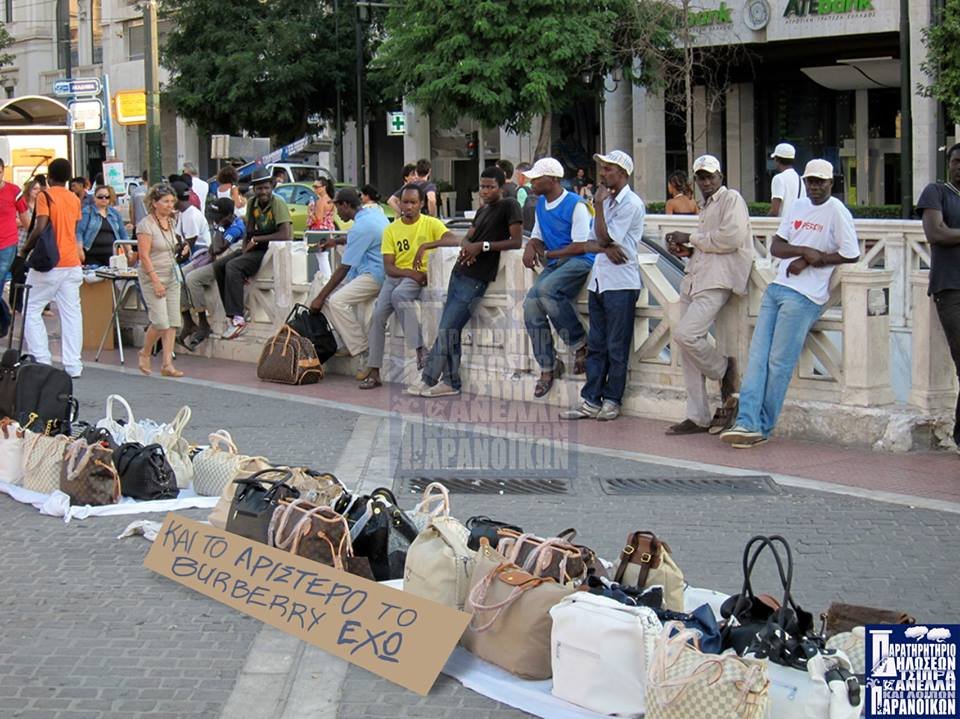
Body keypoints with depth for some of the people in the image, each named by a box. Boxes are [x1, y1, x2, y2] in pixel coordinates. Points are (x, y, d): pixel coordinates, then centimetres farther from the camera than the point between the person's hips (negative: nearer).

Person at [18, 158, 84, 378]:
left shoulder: (45, 196, -8)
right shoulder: (75, 199, 10)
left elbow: (40, 228, -17)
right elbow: (73, 231, 12)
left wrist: (24, 250, -5)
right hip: (71, 263, 5)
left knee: (31, 311, 5)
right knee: (71, 313, 5)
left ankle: (41, 361, -3)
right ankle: (73, 365, 1)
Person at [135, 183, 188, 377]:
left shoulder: (171, 223, 12)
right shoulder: (146, 225, -11)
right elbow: (144, 256, -16)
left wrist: (180, 251, 3)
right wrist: (156, 281, -20)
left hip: (172, 276, 7)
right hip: (152, 276, -7)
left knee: (173, 321, 1)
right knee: (160, 321, -12)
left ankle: (167, 364, 3)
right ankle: (144, 354, 13)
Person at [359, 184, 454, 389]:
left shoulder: (431, 224, 2)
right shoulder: (391, 230, 9)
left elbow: (452, 239, -17)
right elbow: (388, 267, 2)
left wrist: (427, 245, -29)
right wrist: (410, 272, -16)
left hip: (420, 277, -4)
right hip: (396, 276, 4)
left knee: (399, 294, -36)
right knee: (378, 315, -15)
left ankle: (420, 348, -35)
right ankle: (374, 372, -11)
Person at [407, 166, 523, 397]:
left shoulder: (509, 206, -3)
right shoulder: (482, 210, 21)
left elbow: (516, 241, -11)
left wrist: (483, 246, -15)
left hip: (476, 278, -8)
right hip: (459, 273, 8)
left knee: (447, 329, -9)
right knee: (450, 329, 3)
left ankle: (429, 379, 1)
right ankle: (449, 382, 8)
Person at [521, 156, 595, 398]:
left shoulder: (575, 205, -12)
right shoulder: (541, 205, 15)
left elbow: (581, 246, -15)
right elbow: (537, 237, 23)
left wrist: (547, 255, -12)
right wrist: (531, 247, -2)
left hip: (580, 261, -8)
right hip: (555, 263, 8)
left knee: (546, 289, -34)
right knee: (531, 306, -13)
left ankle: (580, 343, -17)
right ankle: (548, 367, -4)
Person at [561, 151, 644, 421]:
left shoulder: (631, 204, -9)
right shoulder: (607, 201, 18)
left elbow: (605, 237, -14)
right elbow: (593, 242, 13)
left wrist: (599, 205, -7)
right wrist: (606, 248, -9)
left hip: (620, 284, -8)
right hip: (598, 281, 8)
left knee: (616, 347, -1)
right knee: (596, 345, 7)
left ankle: (612, 400, 7)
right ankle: (590, 401, 9)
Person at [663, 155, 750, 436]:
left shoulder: (731, 199, -1)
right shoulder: (706, 207, 26)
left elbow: (731, 238, -15)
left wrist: (691, 239, -7)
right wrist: (686, 251, 12)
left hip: (716, 281, -9)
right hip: (693, 280, 9)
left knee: (685, 334, -23)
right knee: (687, 349, 3)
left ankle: (724, 370, 3)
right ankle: (697, 417, 7)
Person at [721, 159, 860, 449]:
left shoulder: (836, 211, -4)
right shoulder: (798, 206, 16)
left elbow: (851, 254, -9)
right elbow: (776, 247, 11)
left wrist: (808, 261, -7)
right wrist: (805, 251, -8)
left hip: (804, 297, -7)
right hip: (777, 287, 7)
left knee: (779, 363, -7)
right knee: (757, 356, -4)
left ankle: (762, 428, -1)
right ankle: (748, 423, -9)